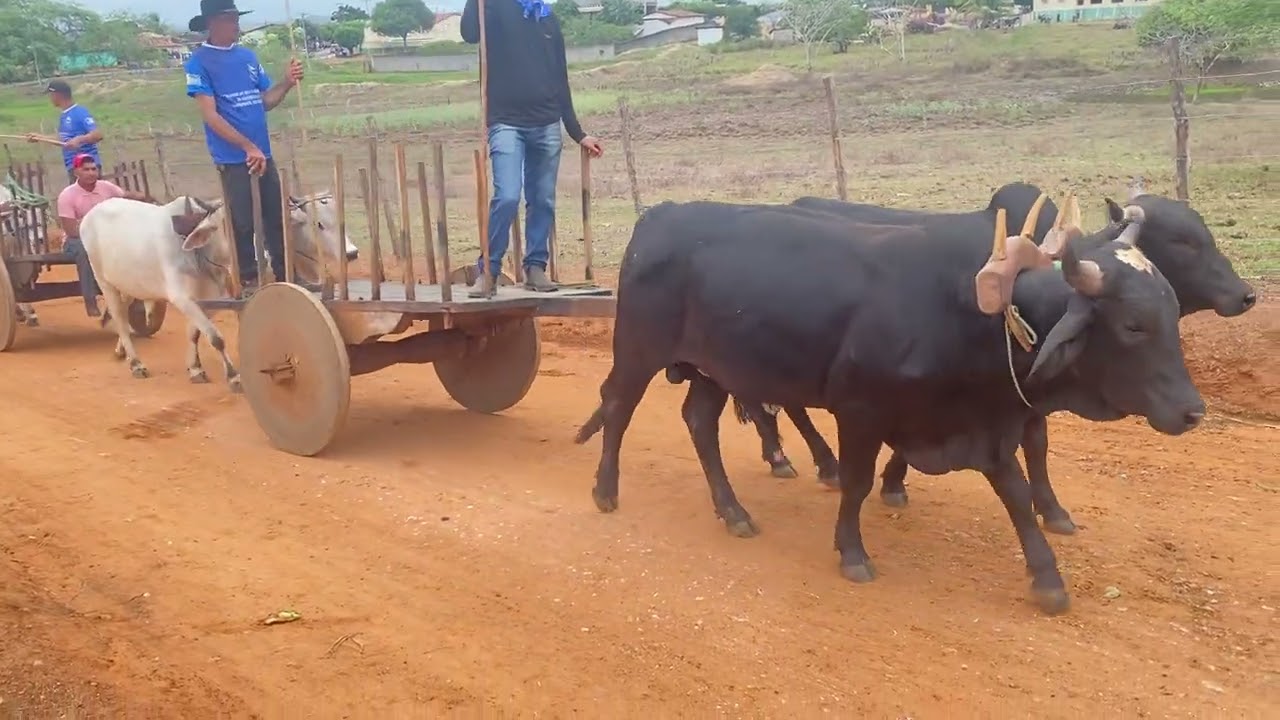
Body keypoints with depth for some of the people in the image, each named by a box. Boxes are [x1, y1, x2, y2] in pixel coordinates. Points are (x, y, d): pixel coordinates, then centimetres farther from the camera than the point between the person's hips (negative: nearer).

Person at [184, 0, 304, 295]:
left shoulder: (248, 56, 11)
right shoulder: (198, 62, -7)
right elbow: (210, 115, -13)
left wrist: (287, 83, -4)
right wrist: (248, 147, -18)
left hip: (263, 154, 6)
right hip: (233, 158, -6)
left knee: (277, 218, 9)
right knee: (243, 223, 0)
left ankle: (286, 275, 19)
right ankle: (249, 280, 12)